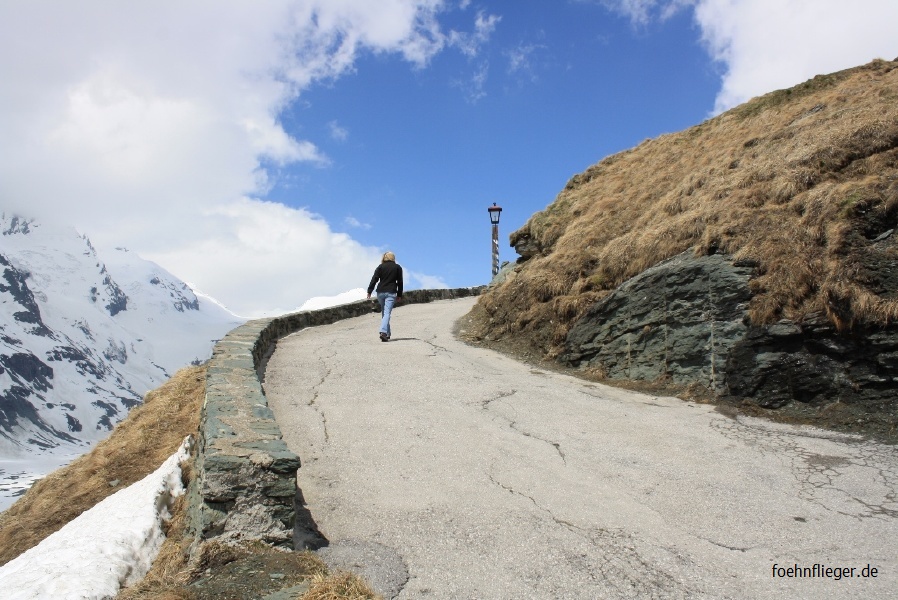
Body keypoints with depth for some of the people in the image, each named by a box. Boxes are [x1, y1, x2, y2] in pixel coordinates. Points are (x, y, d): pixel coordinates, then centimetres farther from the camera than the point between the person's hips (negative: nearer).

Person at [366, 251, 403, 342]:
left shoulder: (380, 266, 7)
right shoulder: (398, 267, 8)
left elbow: (374, 279, -1)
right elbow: (400, 282, 7)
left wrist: (369, 291, -3)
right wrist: (399, 294, 12)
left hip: (380, 292, 2)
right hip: (391, 293, -2)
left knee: (384, 313, 14)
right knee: (387, 313, -10)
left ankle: (387, 333, 18)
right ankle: (383, 332, -29)